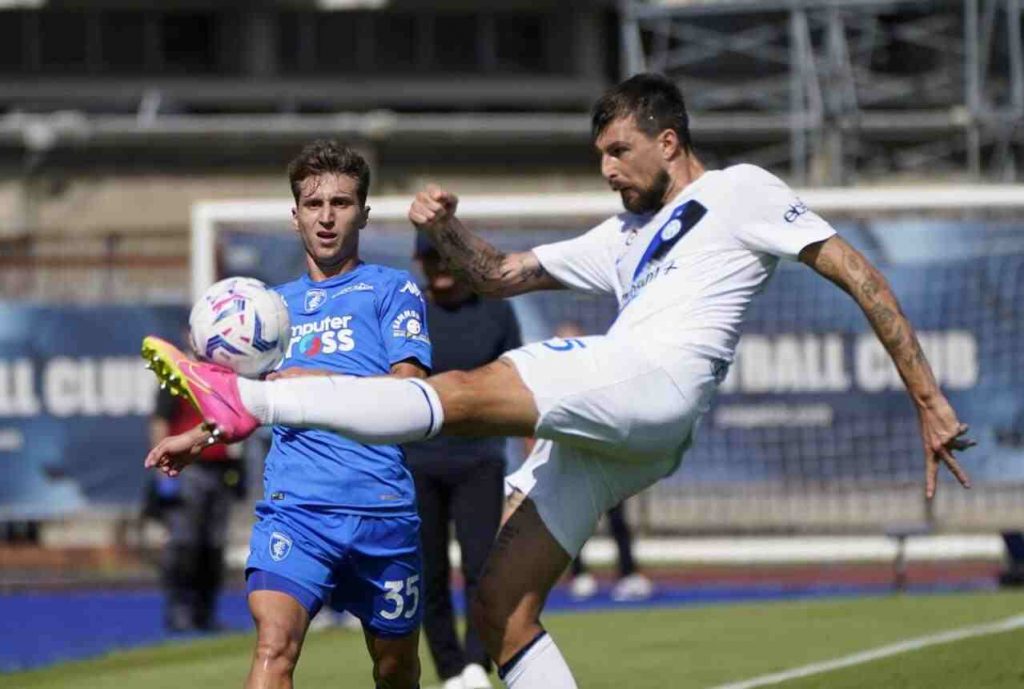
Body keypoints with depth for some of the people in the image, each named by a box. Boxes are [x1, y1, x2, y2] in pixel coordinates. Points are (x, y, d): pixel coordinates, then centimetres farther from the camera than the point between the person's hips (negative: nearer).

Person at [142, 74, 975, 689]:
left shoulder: (741, 193, 13)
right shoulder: (626, 235, 34)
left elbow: (858, 274, 7)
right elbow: (503, 274, 35)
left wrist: (928, 397, 1)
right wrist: (447, 230, 13)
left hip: (653, 384, -9)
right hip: (595, 428, 9)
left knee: (461, 393, -24)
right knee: (500, 607, -1)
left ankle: (241, 401, -35)